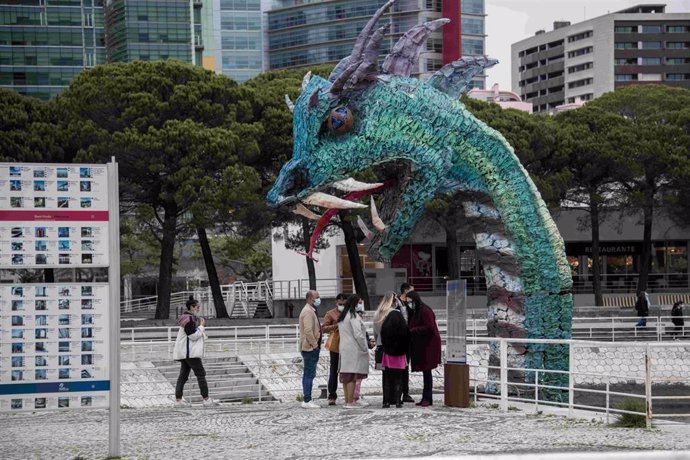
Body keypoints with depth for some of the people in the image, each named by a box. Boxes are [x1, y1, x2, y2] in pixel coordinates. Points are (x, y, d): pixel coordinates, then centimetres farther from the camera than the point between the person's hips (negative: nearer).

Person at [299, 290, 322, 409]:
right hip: (310, 348, -11)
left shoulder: (310, 311, 20)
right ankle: (307, 401, -12)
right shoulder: (308, 312, -15)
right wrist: (315, 345, -18)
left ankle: (307, 400, 15)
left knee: (308, 374, 12)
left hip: (310, 348, 11)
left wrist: (316, 346, 19)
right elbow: (308, 331, -24)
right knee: (310, 374, -11)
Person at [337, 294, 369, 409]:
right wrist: (365, 348, -8)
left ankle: (347, 401, 12)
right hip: (354, 349, -9)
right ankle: (350, 402, -11)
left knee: (346, 377, 9)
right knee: (352, 377, -9)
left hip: (344, 348, 9)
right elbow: (358, 334, -17)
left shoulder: (342, 316, 15)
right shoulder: (354, 316, -13)